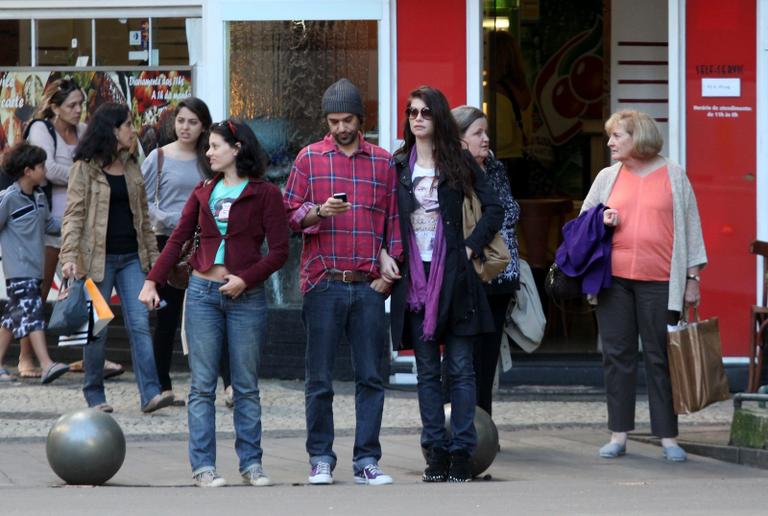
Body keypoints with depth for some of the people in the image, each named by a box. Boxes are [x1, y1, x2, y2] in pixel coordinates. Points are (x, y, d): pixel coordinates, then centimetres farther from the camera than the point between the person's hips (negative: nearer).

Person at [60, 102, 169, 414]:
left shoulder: (131, 167, 13)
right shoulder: (85, 168, -5)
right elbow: (73, 215, -10)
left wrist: (153, 254, 15)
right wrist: (69, 256, -21)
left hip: (131, 257, 5)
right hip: (98, 257, -5)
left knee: (140, 323, -6)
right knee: (97, 329, 3)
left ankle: (150, 394, -12)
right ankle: (94, 395, 14)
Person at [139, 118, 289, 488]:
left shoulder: (265, 194, -1)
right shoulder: (203, 193, 12)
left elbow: (279, 251, -5)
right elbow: (178, 239, 10)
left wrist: (245, 279, -16)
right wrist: (152, 281, 0)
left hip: (246, 297, -3)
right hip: (203, 293, 3)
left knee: (246, 386, 4)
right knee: (202, 385, 0)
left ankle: (251, 464, 11)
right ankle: (202, 466, 1)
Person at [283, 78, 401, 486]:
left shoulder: (382, 161, 12)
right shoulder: (309, 158, 6)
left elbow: (392, 219, 16)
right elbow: (290, 215, 4)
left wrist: (389, 258, 4)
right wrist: (319, 211, -14)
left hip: (369, 285, 2)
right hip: (324, 283, -2)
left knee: (370, 376, 1)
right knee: (320, 380, 1)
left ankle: (366, 461, 6)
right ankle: (320, 460, 9)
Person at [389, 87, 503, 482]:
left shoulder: (459, 162, 5)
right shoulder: (397, 165, 9)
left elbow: (493, 208, 3)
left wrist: (471, 246, -5)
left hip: (453, 274, -2)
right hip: (414, 275, 2)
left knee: (460, 369, -2)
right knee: (427, 371, 4)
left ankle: (461, 451, 0)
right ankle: (436, 453, 6)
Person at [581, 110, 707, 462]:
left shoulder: (673, 176, 5)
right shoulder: (607, 178, 12)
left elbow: (690, 227, 6)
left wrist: (693, 278, 2)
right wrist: (600, 221, -3)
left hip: (659, 283, -3)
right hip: (614, 280, 3)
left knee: (660, 357, -2)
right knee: (617, 356, 3)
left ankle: (668, 437, 2)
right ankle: (619, 435, 9)